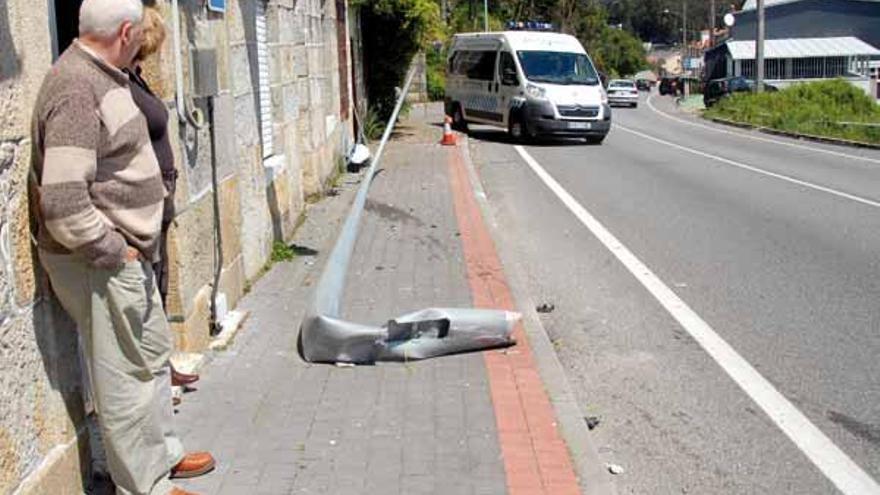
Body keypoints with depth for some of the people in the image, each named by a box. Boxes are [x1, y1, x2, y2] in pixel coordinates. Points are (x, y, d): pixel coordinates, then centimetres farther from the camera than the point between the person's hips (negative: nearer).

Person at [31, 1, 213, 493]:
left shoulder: (104, 75, 9)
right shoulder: (77, 91, -23)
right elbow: (63, 205, -29)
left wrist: (134, 243, 16)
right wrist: (115, 251, -18)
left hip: (128, 253, 10)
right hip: (101, 265, -10)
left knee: (153, 353, 22)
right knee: (128, 374, 3)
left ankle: (161, 454, 39)